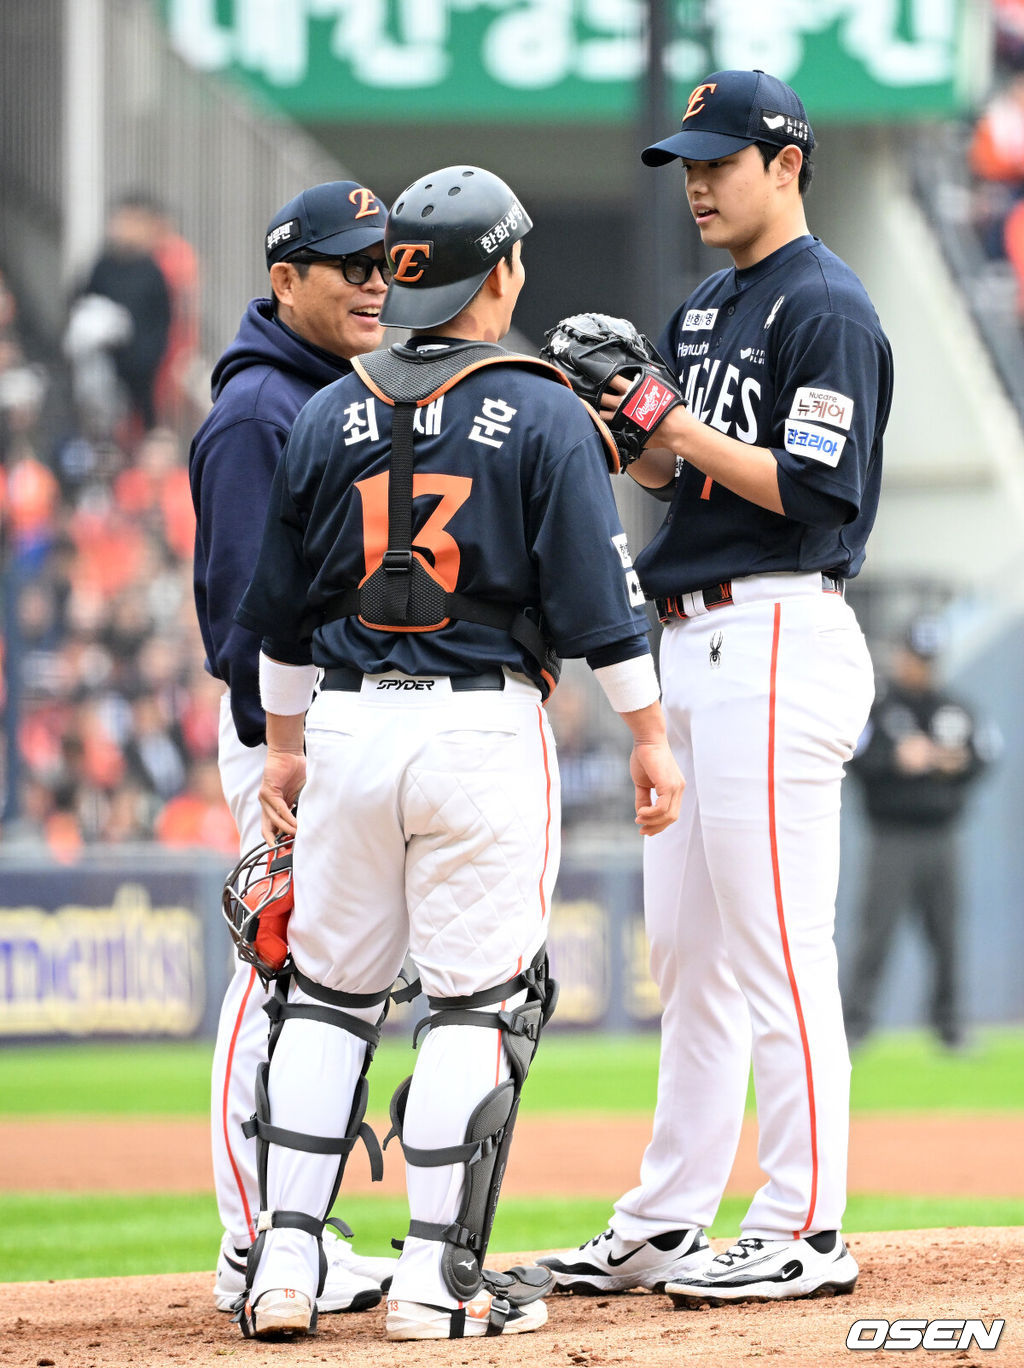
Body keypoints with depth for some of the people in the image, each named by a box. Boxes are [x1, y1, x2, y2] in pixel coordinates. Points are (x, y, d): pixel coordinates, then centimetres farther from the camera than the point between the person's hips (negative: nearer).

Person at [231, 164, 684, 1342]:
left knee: (329, 992, 12)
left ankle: (284, 1265, 6)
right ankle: (436, 1281, -4)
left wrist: (285, 743, 22)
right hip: (484, 727, -4)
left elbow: (279, 610, 13)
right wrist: (648, 735, 0)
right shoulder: (545, 417, -4)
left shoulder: (329, 416, 7)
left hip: (348, 725, 4)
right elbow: (596, 595, -7)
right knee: (481, 1001, 1)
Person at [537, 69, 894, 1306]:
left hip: (777, 639, -10)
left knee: (775, 947, -9)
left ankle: (805, 1230, -6)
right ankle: (666, 1223, 16)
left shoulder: (825, 308, -10)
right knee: (685, 948, 11)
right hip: (692, 646, 10)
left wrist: (688, 433, -18)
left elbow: (820, 490, -17)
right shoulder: (704, 309, 19)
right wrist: (626, 435, 1)